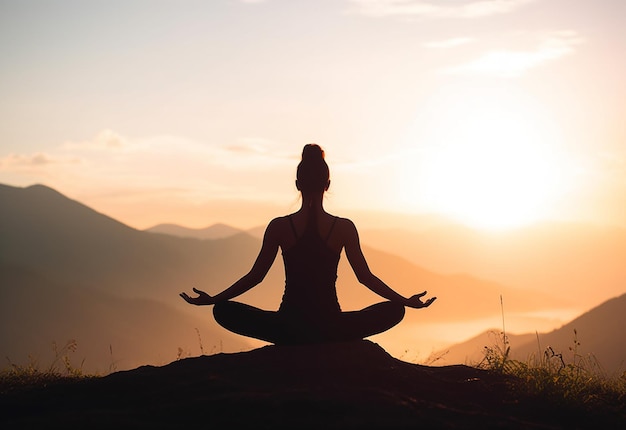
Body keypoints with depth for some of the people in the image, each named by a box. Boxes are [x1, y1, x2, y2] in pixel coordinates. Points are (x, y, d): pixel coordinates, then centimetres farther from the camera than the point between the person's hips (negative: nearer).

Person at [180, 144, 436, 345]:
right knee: (395, 310, 20)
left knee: (223, 311, 16)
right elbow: (365, 277, 3)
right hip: (331, 326, 1)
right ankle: (330, 343, -3)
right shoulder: (344, 228, -3)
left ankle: (291, 342, -7)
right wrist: (405, 301, 14)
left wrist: (212, 299, 13)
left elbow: (255, 276, 2)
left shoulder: (279, 227, -3)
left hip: (288, 324, -1)